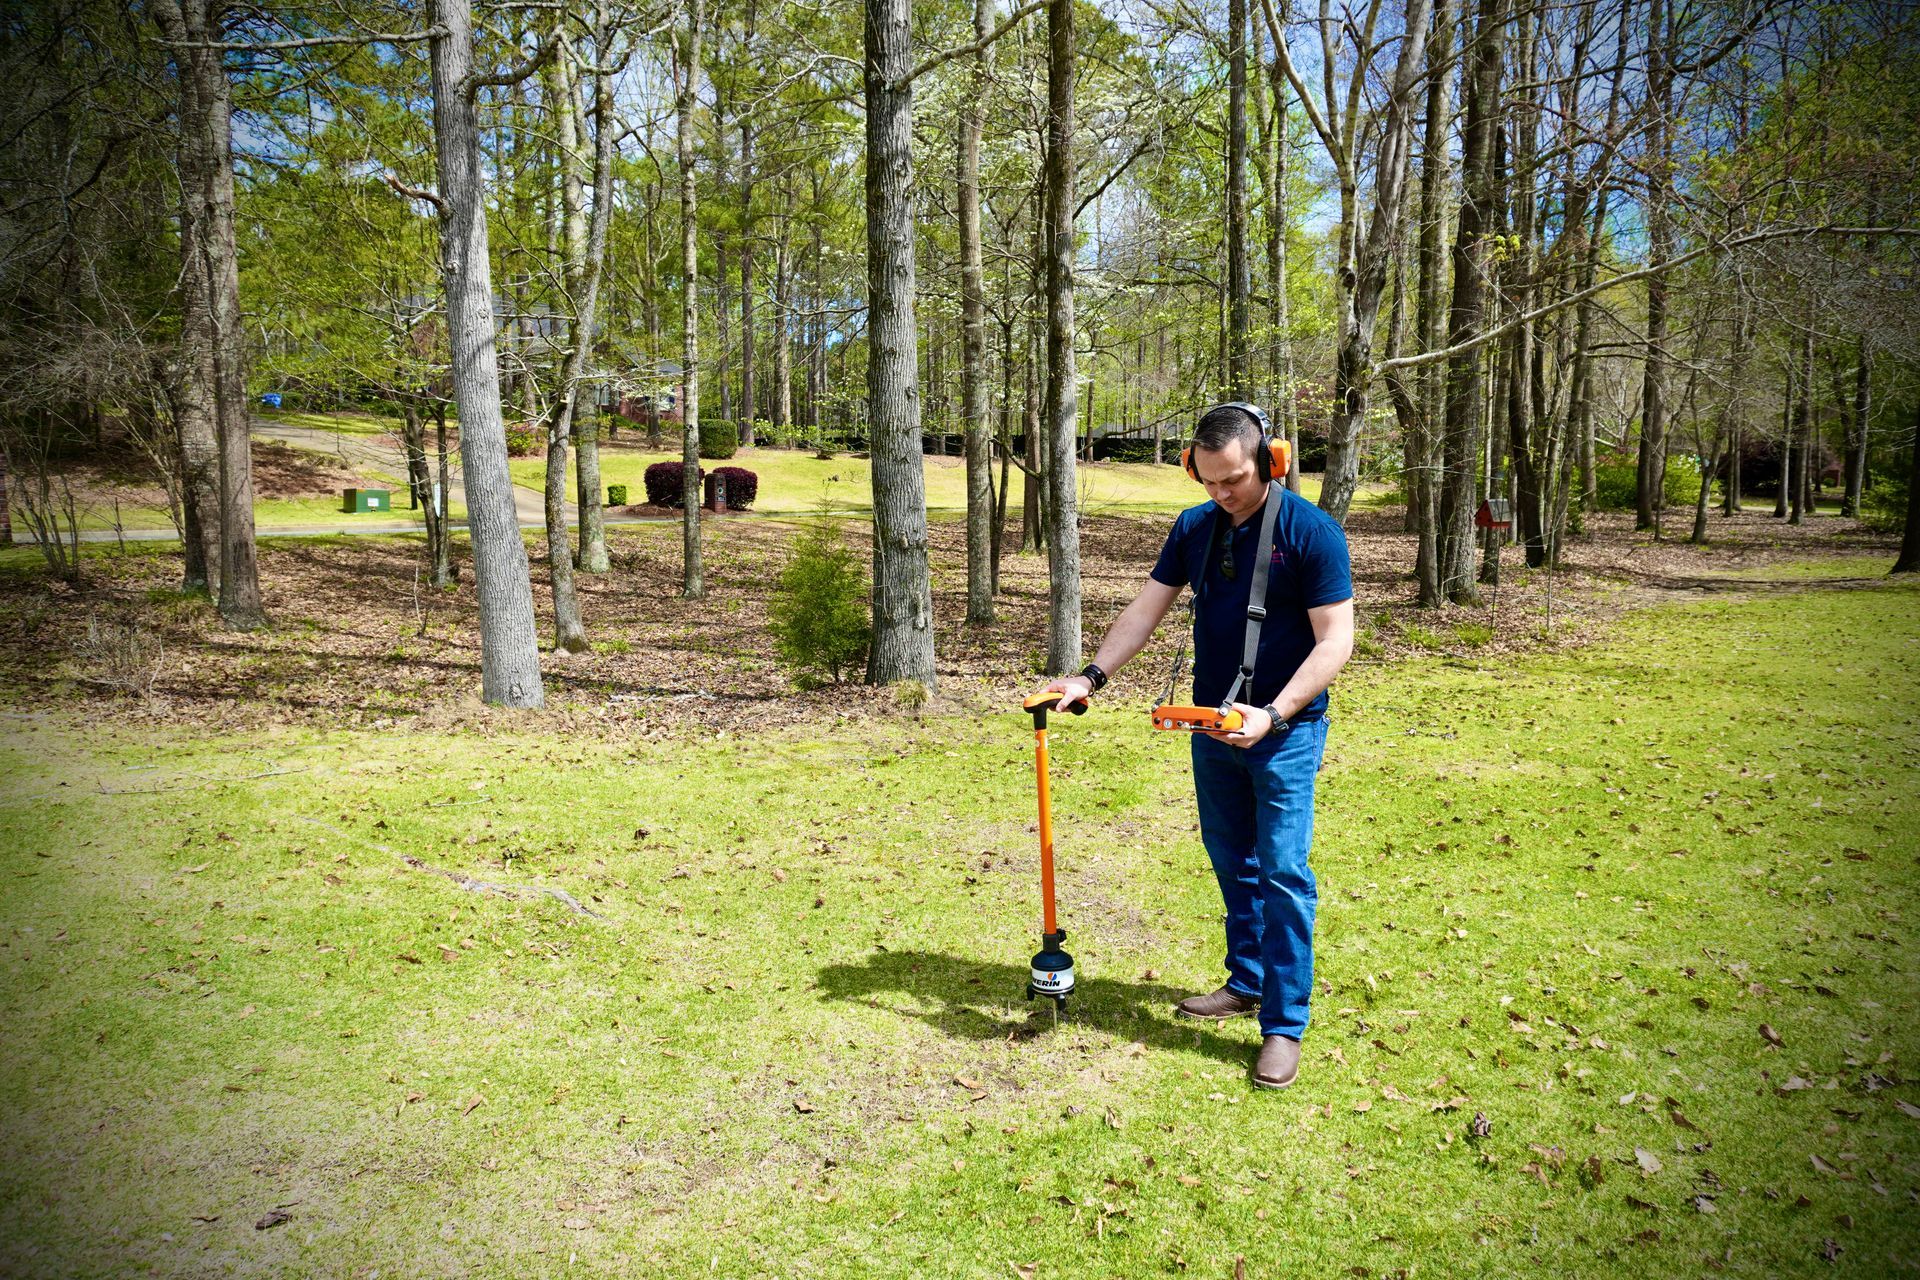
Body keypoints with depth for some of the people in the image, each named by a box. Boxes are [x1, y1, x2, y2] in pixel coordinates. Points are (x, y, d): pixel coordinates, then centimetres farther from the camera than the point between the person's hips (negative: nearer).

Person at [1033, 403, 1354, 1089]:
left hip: (1285, 728, -6)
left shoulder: (1310, 531, -14)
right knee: (1231, 862, 15)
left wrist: (1272, 714, -25)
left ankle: (1284, 1025, 2)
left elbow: (1335, 639, -16)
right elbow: (1145, 610, 8)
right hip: (1212, 724, 6)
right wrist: (1091, 676, -3)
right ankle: (1247, 983, 30)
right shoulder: (1195, 527, 4)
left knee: (1282, 871, -6)